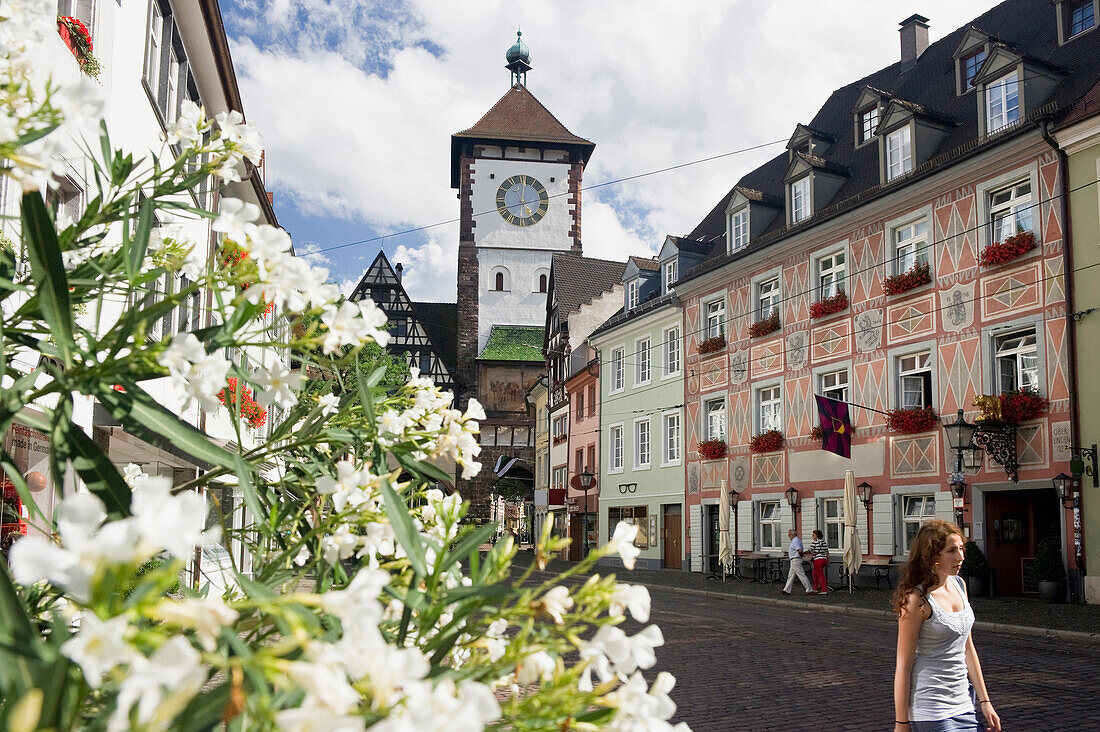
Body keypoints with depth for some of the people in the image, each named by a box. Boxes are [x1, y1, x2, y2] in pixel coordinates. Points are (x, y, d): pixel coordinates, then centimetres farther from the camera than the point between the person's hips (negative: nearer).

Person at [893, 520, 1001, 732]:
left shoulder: (959, 585, 6)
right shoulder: (917, 599, -16)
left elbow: (967, 648, 14)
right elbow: (903, 665, -14)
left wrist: (984, 701, 13)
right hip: (930, 709, -7)